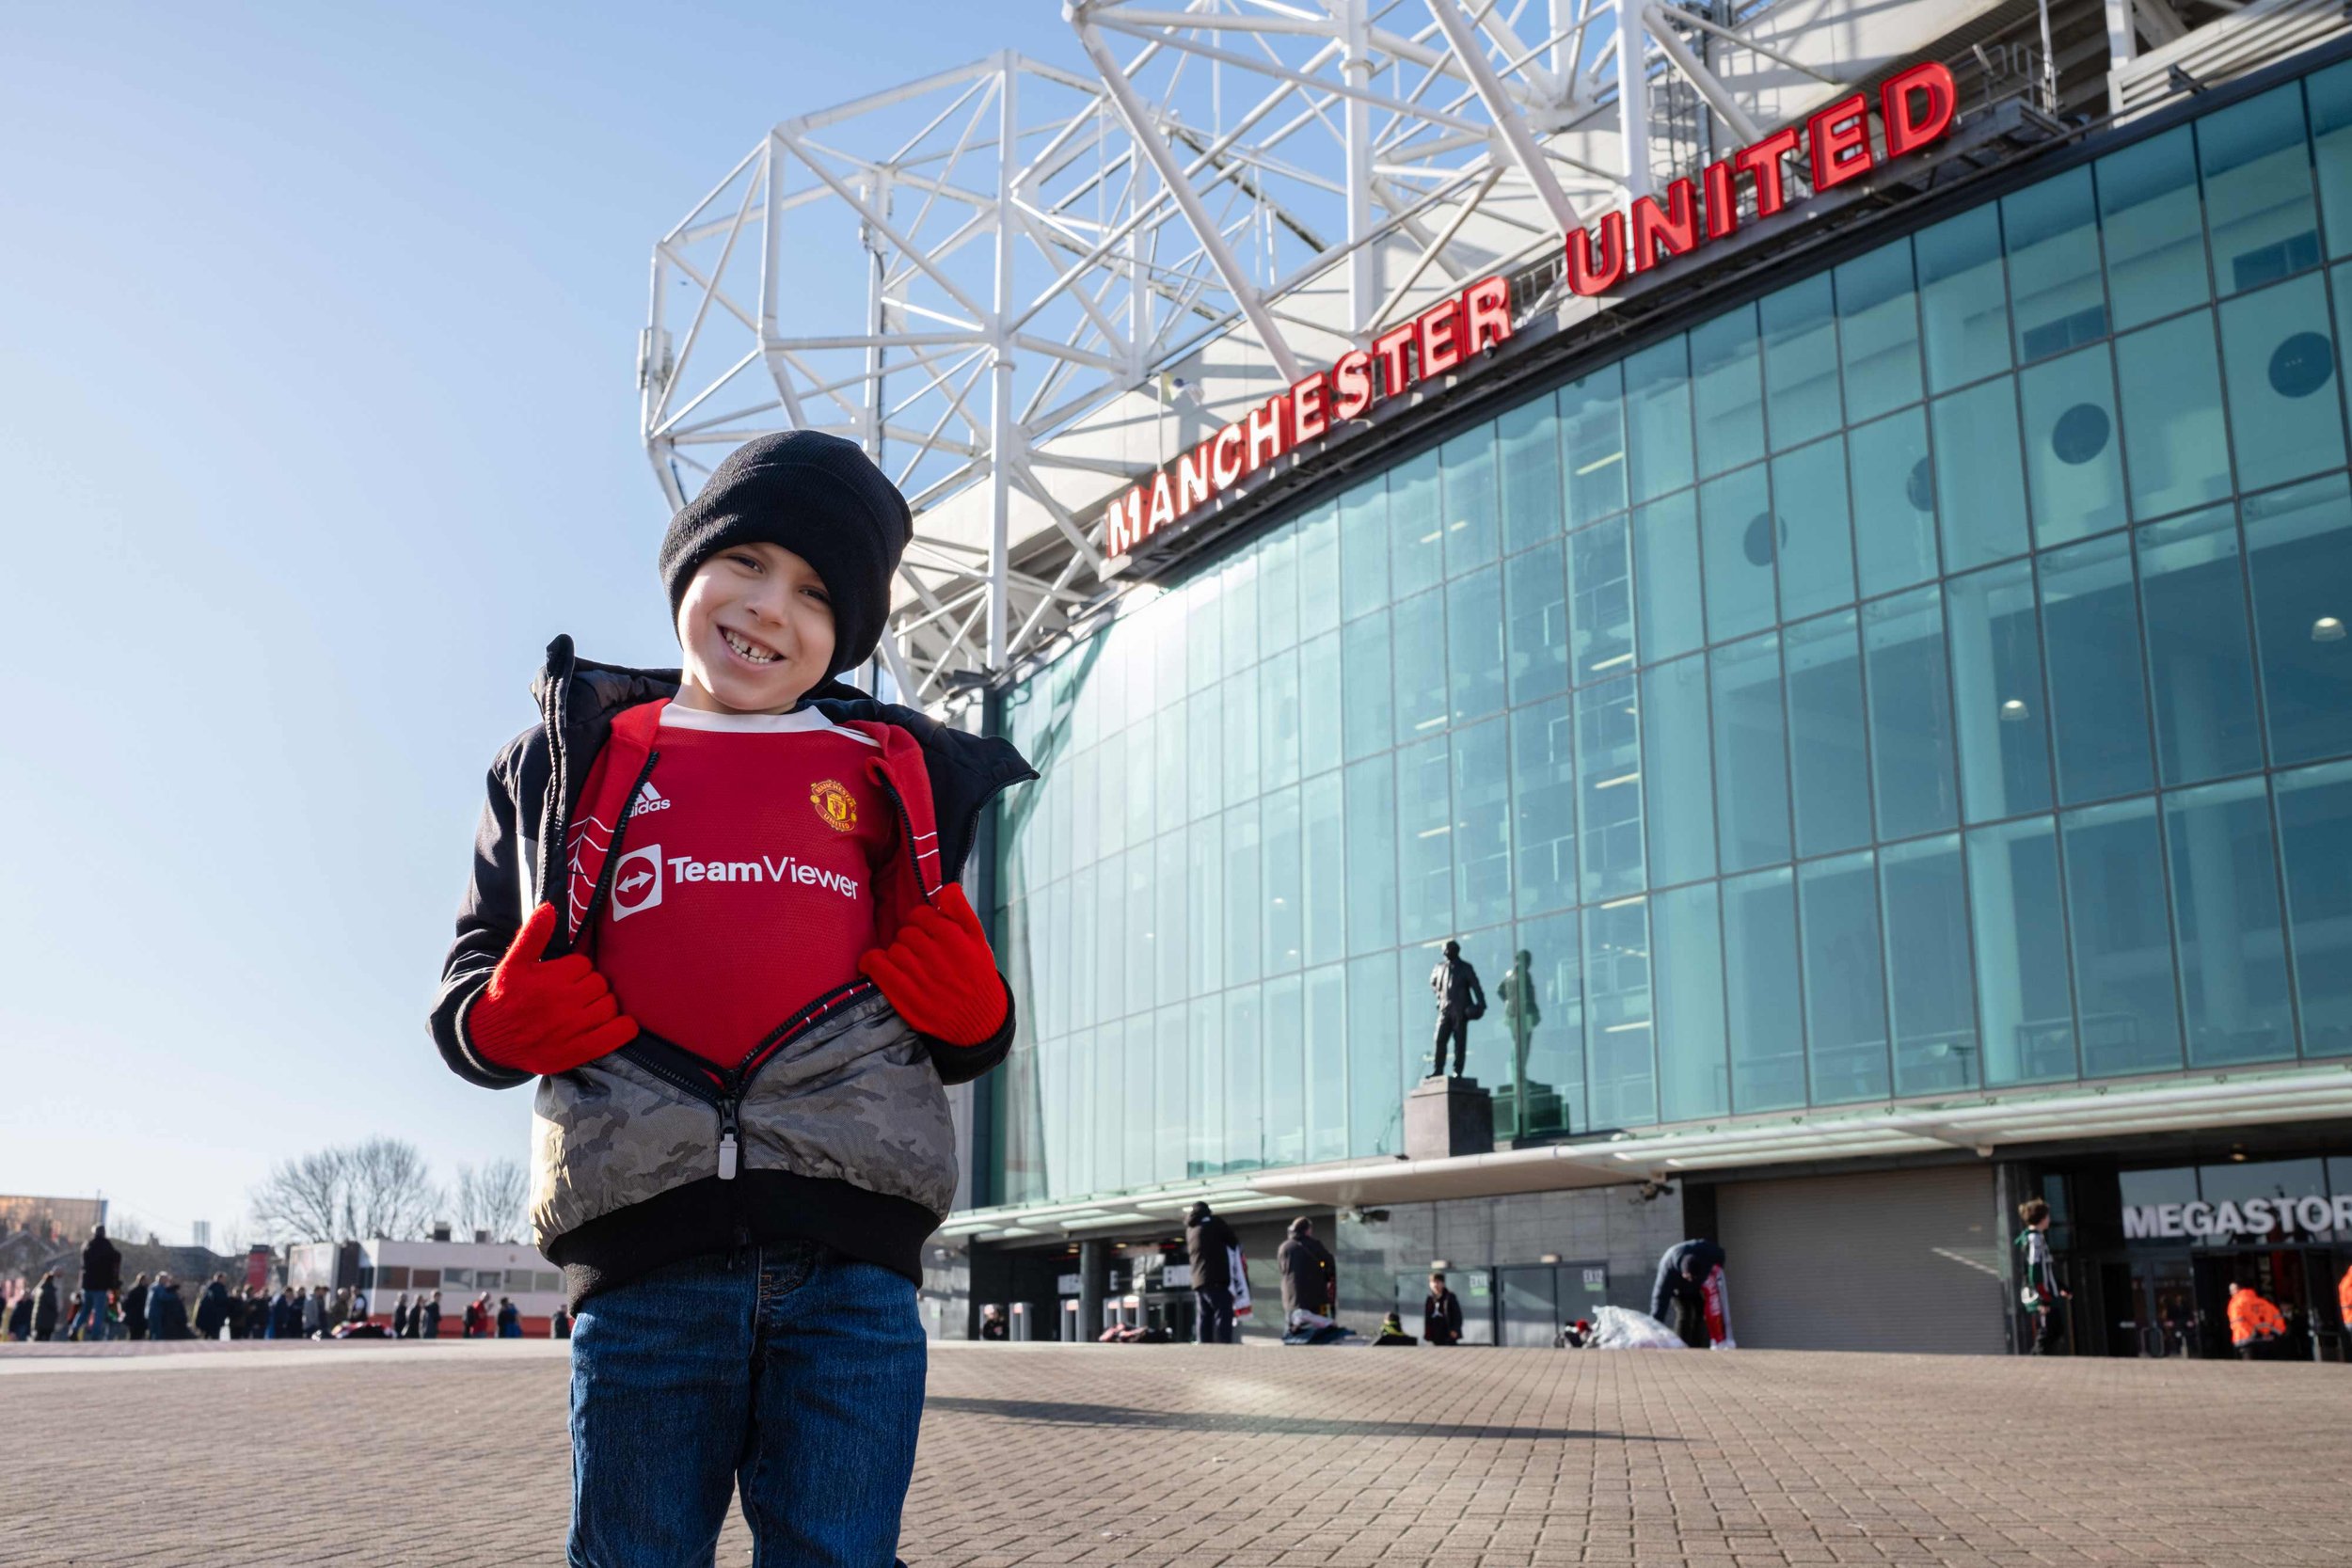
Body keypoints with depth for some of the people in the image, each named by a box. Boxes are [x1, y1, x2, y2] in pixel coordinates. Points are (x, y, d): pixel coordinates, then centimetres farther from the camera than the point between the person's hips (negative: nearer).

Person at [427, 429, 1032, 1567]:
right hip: (644, 1265, 0)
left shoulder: (898, 776, 16)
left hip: (853, 1265, 0)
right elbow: (468, 998, 17)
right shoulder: (573, 760, 15)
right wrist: (508, 1018, -6)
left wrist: (962, 1007, -3)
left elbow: (969, 1040, 19)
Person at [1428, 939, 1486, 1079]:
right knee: (1440, 1039, -4)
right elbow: (1433, 982, 28)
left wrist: (1481, 1004, -13)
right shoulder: (1440, 966, 10)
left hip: (1460, 1010, -3)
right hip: (1445, 1008, 3)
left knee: (1459, 1041, -3)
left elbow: (1475, 986, -4)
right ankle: (1438, 1070, -2)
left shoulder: (1465, 968, 0)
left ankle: (1457, 1071, -2)